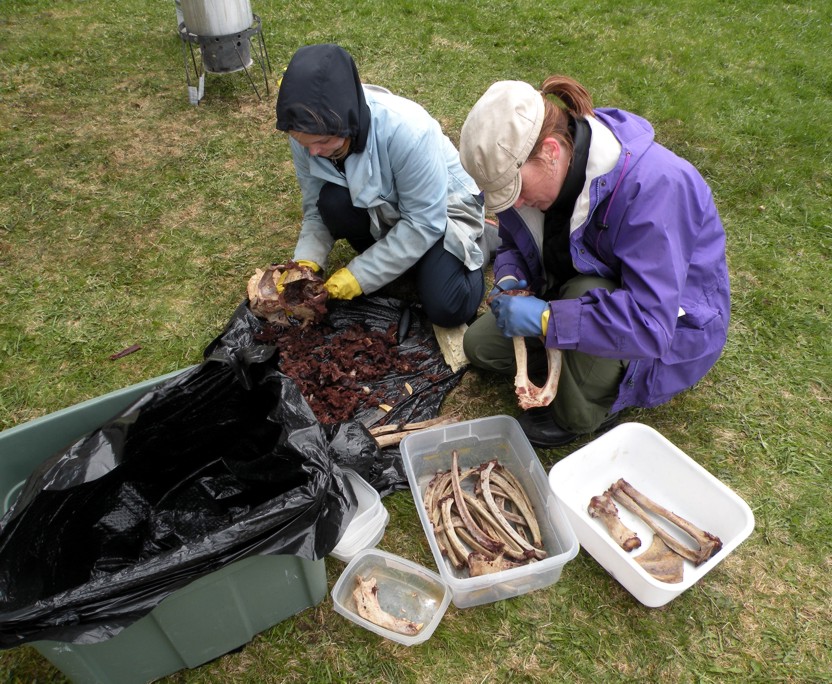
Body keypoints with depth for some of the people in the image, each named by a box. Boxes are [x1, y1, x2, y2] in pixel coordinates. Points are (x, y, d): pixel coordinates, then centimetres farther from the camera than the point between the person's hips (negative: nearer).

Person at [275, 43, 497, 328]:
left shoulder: (408, 131, -37)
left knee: (446, 309, -23)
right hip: (377, 208, 4)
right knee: (333, 202, -30)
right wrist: (306, 260, -27)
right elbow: (315, 206, -9)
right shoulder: (306, 134, -21)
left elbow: (423, 224, -29)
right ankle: (385, 253, 1)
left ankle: (481, 237, 7)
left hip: (439, 211, -4)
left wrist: (361, 274, -29)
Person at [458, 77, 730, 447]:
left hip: (674, 327, -6)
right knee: (479, 345, -2)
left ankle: (582, 417, -11)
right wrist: (509, 277, -19)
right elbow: (514, 241, 4)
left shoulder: (651, 187, -37)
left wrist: (545, 319, -39)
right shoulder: (528, 164, -15)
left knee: (587, 293, -38)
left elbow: (651, 326, -41)